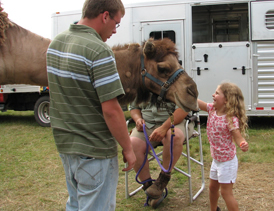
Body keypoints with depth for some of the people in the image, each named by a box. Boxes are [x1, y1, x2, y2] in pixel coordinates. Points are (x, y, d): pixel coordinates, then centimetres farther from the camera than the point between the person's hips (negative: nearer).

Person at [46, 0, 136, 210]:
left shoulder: (56, 43, 5)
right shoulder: (99, 51, -22)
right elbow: (110, 110, -23)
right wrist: (128, 149, -13)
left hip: (64, 143, 8)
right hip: (94, 150, -8)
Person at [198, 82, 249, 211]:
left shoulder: (231, 118, -26)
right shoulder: (212, 109, -6)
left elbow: (238, 138, -28)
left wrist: (243, 145, -50)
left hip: (227, 161, -8)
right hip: (216, 159, 8)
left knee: (226, 192, -1)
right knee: (213, 187, 24)